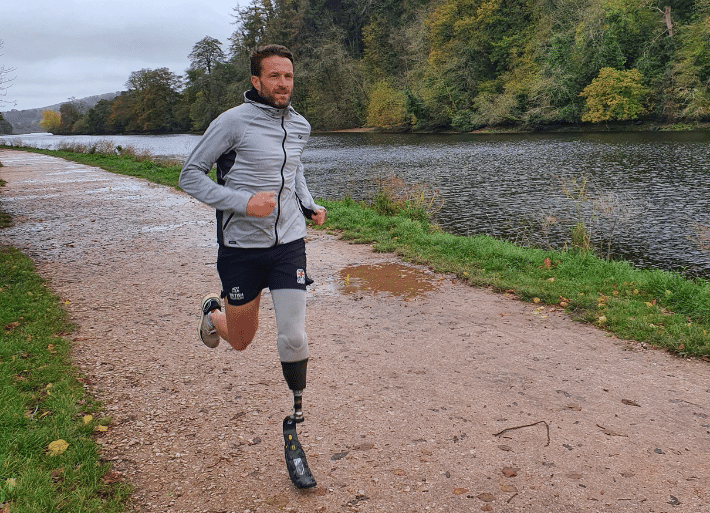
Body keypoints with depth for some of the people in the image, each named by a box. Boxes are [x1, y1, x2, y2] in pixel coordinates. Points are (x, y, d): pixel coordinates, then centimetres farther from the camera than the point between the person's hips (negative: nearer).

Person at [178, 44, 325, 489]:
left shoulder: (301, 126, 7)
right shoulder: (233, 122, -11)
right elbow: (191, 175, -8)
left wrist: (309, 205, 8)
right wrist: (243, 201, -22)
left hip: (289, 244, 3)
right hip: (242, 247, -3)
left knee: (294, 339, -7)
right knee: (241, 340, 13)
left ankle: (294, 429, 13)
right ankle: (212, 312, 50)